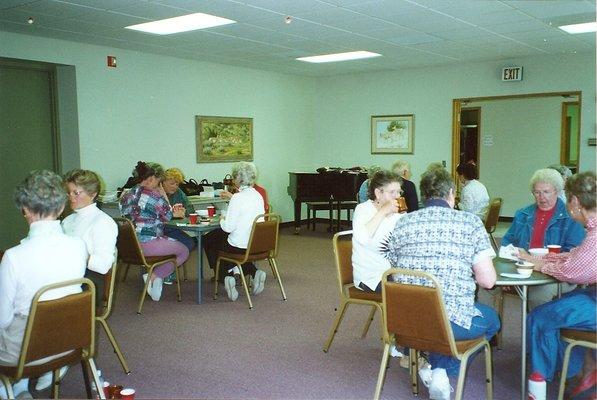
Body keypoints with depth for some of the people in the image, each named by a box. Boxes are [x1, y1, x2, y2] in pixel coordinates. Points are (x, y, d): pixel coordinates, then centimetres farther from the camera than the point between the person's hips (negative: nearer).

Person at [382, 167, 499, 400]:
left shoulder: (402, 224, 4)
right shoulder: (470, 222, -4)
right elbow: (487, 281, -6)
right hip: (451, 322, -5)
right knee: (492, 319, 28)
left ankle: (433, 366, 20)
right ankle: (444, 369, 11)